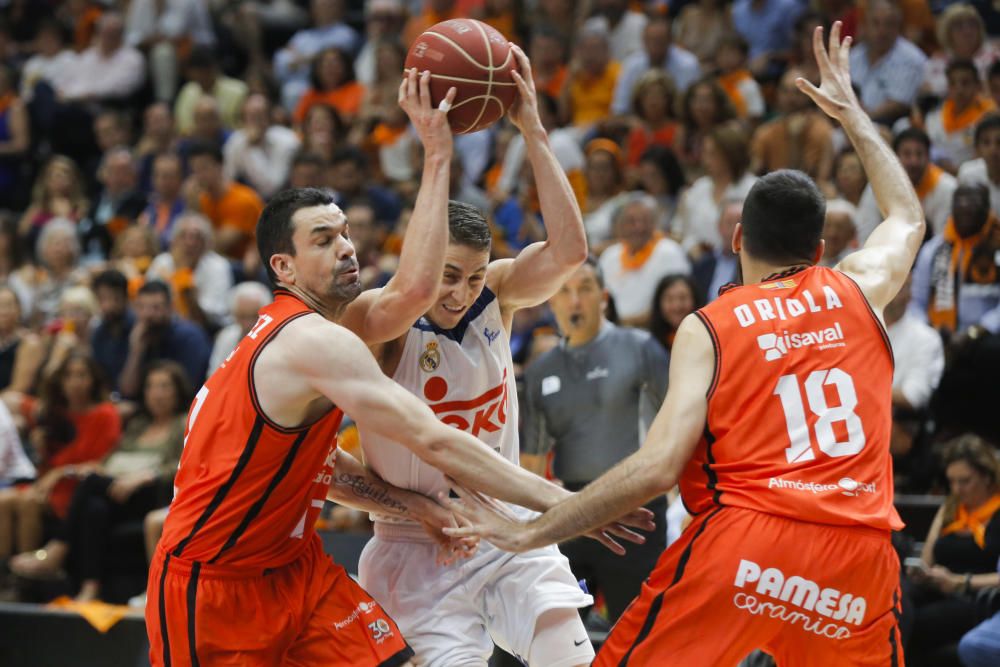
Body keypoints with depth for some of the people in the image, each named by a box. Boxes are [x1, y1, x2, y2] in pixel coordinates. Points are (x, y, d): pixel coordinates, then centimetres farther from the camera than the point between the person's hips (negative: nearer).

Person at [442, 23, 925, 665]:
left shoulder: (708, 328, 6)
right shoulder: (859, 291, 15)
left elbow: (658, 467, -7)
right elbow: (909, 217, 39)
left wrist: (530, 532, -2)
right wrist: (852, 112, 50)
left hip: (743, 539, -3)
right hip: (859, 554, 3)